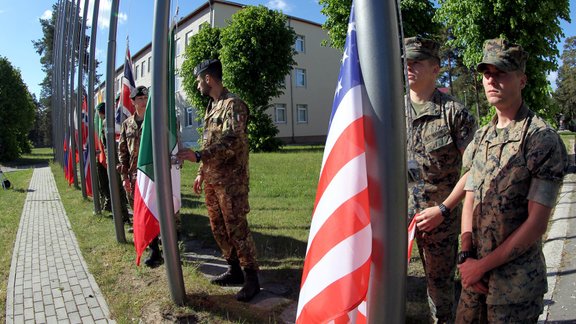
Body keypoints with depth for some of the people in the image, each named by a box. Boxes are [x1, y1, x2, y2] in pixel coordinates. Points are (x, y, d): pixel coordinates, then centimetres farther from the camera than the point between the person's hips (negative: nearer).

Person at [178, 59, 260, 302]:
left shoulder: (233, 104, -12)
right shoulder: (211, 106, 17)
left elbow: (230, 141, -24)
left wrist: (197, 156, -29)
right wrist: (202, 172, 19)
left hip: (230, 179, -9)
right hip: (212, 179, 9)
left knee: (237, 227, -5)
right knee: (218, 227, 13)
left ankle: (251, 279, 7)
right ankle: (234, 270, 28)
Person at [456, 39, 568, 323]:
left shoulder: (543, 139, -13)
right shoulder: (481, 137, 7)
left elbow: (536, 224, -17)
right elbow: (470, 201, 6)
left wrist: (484, 265, -14)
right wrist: (466, 256, -6)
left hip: (517, 281, -6)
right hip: (475, 272, 6)